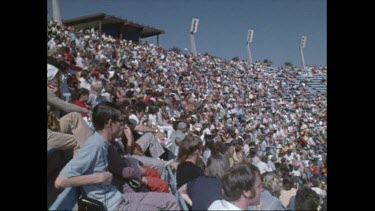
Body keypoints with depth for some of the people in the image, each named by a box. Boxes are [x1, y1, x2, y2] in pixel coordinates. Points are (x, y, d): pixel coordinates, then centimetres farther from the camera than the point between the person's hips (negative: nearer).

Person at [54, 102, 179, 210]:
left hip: (118, 198, 9)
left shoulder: (102, 143, 5)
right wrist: (98, 178, -23)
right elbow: (60, 182, -26)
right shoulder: (94, 145, -21)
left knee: (170, 200, 6)